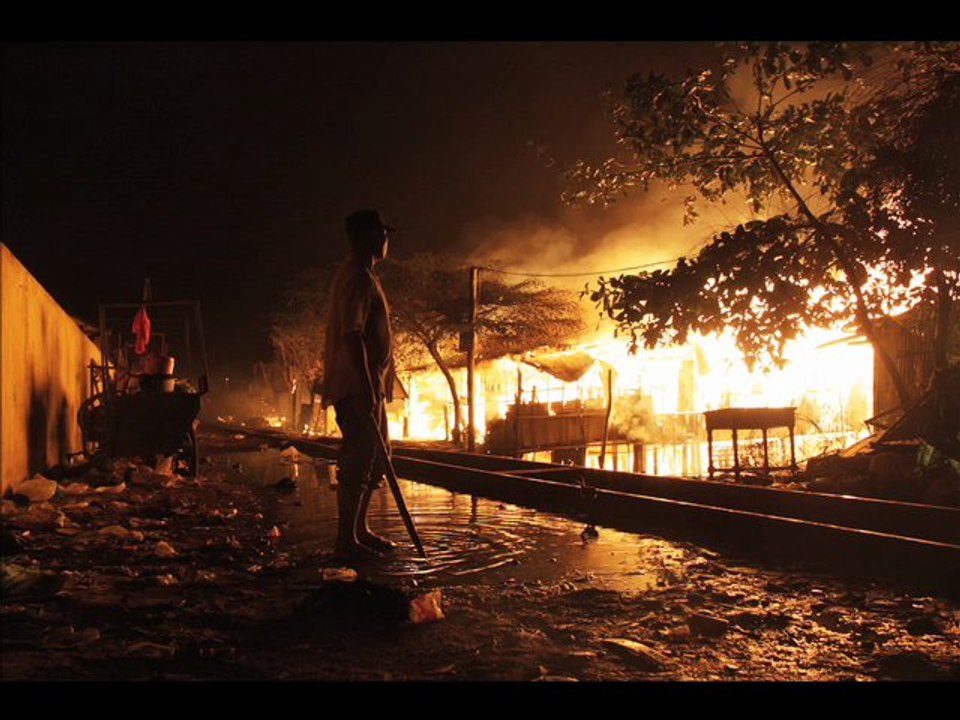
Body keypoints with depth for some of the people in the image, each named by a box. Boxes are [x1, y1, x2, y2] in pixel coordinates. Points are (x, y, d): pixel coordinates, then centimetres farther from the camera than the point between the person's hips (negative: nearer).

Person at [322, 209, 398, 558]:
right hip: (358, 386, -11)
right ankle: (346, 540, -4)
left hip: (366, 386, 11)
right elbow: (351, 335, -23)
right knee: (358, 461, -9)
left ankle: (359, 530, 24)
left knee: (374, 459, 15)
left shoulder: (360, 274, 20)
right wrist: (366, 386, -26)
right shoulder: (358, 276, -14)